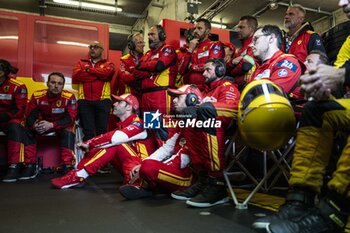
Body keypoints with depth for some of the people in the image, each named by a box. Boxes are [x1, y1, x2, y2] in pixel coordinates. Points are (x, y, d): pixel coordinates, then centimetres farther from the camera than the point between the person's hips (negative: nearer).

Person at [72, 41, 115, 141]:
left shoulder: (108, 64, 16)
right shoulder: (81, 63, 21)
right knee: (88, 131, -3)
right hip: (85, 101, 1)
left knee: (102, 131, -2)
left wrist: (89, 69, 1)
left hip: (102, 101, -1)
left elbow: (106, 73, -9)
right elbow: (76, 76, -1)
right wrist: (98, 75, -3)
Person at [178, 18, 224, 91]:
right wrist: (190, 50, 0)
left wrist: (191, 66, 0)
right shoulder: (192, 48, 17)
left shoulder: (215, 46, 1)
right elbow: (181, 71, 7)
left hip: (205, 89, -5)